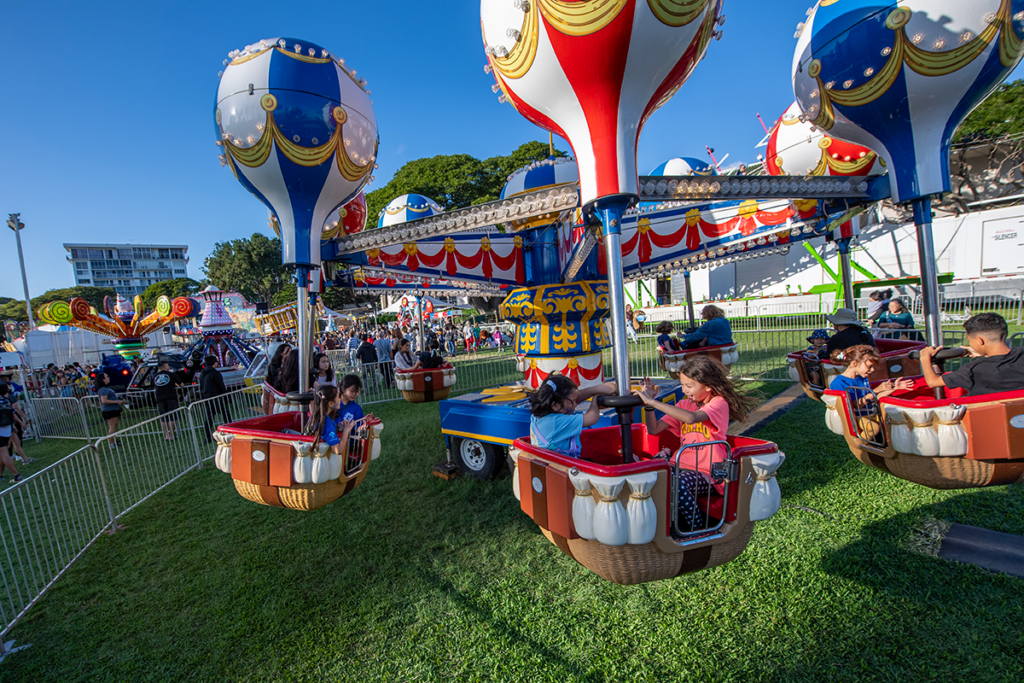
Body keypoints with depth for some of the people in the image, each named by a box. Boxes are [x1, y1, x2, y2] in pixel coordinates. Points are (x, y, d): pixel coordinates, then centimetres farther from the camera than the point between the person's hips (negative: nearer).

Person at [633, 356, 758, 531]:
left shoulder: (719, 403, -9)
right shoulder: (684, 405, 10)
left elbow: (691, 418, -30)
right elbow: (654, 429, 6)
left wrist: (653, 401, -31)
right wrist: (648, 404, -9)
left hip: (707, 474, -5)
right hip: (682, 466, 6)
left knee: (679, 483, -33)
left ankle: (697, 528, -7)